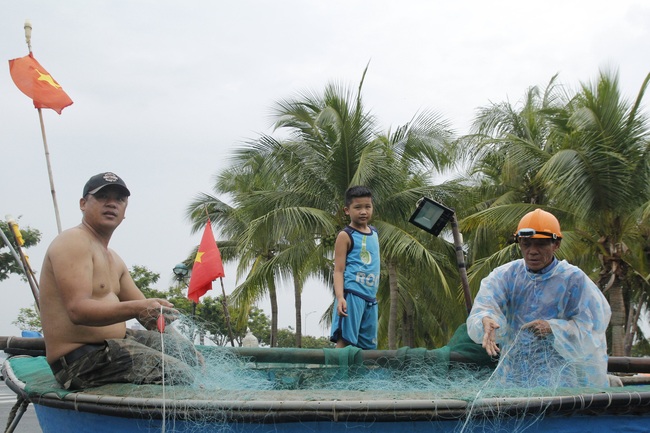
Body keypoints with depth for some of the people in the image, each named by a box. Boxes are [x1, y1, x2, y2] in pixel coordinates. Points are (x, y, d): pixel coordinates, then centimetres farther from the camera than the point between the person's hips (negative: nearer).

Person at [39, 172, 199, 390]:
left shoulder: (113, 259, 19)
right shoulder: (73, 242, -12)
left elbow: (146, 308, 17)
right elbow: (78, 310, -25)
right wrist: (137, 308, -38)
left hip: (111, 344, 11)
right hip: (80, 360, -10)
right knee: (178, 373, -21)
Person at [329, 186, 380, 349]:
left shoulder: (374, 232, 17)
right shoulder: (345, 236, -5)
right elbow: (338, 270, -12)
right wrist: (340, 297, -24)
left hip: (370, 298, 8)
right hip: (351, 294, -8)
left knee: (368, 345, 7)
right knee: (344, 339, -14)